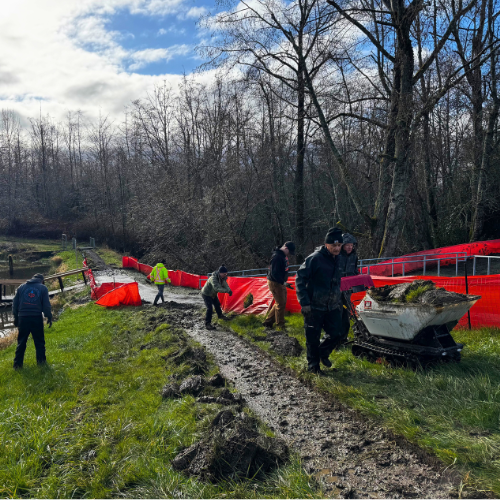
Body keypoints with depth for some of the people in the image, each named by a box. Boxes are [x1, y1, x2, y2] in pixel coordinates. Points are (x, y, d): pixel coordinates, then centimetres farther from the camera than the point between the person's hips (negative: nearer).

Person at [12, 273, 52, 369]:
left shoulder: (21, 287, 11)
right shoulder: (43, 288, 3)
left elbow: (15, 304, 12)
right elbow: (46, 305, -1)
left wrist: (15, 317, 19)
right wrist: (49, 317, 6)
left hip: (23, 318, 2)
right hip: (37, 318, -2)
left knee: (21, 342, 9)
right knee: (39, 341, 9)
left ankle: (17, 364, 9)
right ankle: (41, 361, 11)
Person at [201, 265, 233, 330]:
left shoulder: (222, 278, -12)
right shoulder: (213, 278, -40)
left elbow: (225, 285, -19)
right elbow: (217, 288, -54)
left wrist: (229, 290, -41)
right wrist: (226, 290, -64)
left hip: (213, 294, 8)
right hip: (206, 294, -8)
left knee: (217, 305, 25)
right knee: (210, 308, -18)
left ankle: (220, 315, 52)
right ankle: (207, 324, -10)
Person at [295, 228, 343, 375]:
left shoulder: (338, 260, 8)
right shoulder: (315, 258, -16)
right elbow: (300, 279, -15)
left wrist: (339, 301, 21)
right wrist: (304, 302, -18)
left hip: (332, 307, 6)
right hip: (314, 307, -6)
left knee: (335, 334, 6)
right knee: (313, 338, 4)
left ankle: (323, 353, 34)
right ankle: (313, 365, 23)